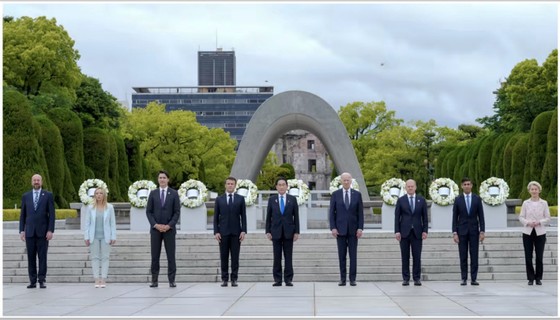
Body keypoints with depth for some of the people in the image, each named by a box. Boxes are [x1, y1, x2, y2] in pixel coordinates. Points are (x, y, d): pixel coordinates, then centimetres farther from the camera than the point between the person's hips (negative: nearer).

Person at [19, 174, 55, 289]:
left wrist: (50, 230, -9)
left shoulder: (48, 195, 3)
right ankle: (32, 281, 7)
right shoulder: (26, 196, 10)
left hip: (43, 231, -2)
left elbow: (52, 214, -1)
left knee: (42, 257, -1)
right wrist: (22, 230, 3)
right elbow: (22, 215, 11)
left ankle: (42, 280, 3)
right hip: (30, 232, 2)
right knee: (31, 257, 3)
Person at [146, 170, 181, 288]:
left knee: (171, 256, 0)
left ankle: (172, 280, 3)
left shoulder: (174, 194, 3)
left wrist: (169, 225, -11)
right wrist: (155, 225, -9)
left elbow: (177, 212, 0)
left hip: (169, 229, -1)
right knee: (155, 256, 2)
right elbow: (148, 212, 4)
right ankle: (154, 280, 6)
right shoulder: (153, 193, 7)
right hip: (155, 229, 1)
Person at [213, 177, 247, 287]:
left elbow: (243, 216, 4)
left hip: (236, 232, 0)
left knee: (235, 257, -1)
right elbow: (216, 217, 6)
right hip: (223, 232, 0)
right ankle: (224, 279, 5)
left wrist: (244, 231, -5)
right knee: (224, 257, 1)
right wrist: (216, 232, -4)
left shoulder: (240, 199, 7)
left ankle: (234, 279, 3)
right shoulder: (219, 199, 7)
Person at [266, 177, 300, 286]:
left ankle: (288, 279, 5)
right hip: (276, 232, 0)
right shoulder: (272, 199, 6)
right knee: (277, 257, 2)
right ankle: (277, 280, 5)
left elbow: (296, 216, 4)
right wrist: (268, 231, -1)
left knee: (288, 257, 1)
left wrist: (297, 232, -2)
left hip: (288, 232, 0)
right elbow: (268, 217, 6)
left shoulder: (292, 199, 5)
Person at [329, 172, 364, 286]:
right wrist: (333, 228, -8)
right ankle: (343, 279, 7)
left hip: (353, 229, 0)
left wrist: (360, 228, -6)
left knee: (353, 255, 0)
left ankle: (352, 279, 3)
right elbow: (331, 212, 1)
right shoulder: (335, 194, 2)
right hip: (340, 229, 0)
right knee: (342, 255, 3)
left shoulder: (357, 194, 4)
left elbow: (360, 213, 3)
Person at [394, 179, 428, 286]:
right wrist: (397, 231, -5)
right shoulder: (401, 200, 5)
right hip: (404, 232, 0)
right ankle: (406, 278, 7)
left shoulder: (421, 200, 8)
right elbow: (397, 217, 3)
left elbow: (425, 216, 7)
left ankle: (417, 278, 5)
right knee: (405, 257, 2)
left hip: (417, 232, 0)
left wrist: (425, 231, -2)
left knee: (417, 256, -1)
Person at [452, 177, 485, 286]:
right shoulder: (458, 199, 2)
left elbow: (481, 216, 3)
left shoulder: (477, 199, 3)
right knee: (463, 256, 2)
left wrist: (482, 231, -4)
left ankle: (473, 279, 2)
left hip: (474, 230, 0)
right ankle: (464, 278, 6)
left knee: (474, 256, -1)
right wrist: (454, 232, -5)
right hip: (462, 230, 0)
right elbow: (455, 217, 2)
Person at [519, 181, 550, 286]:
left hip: (540, 233, 0)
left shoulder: (544, 203, 3)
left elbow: (548, 218, 2)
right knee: (528, 256, 0)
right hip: (528, 232, 1)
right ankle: (530, 278, 10)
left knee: (539, 256, -1)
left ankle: (538, 278, 12)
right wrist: (527, 222, -15)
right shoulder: (525, 203, 4)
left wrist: (539, 222, -15)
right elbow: (521, 217, 4)